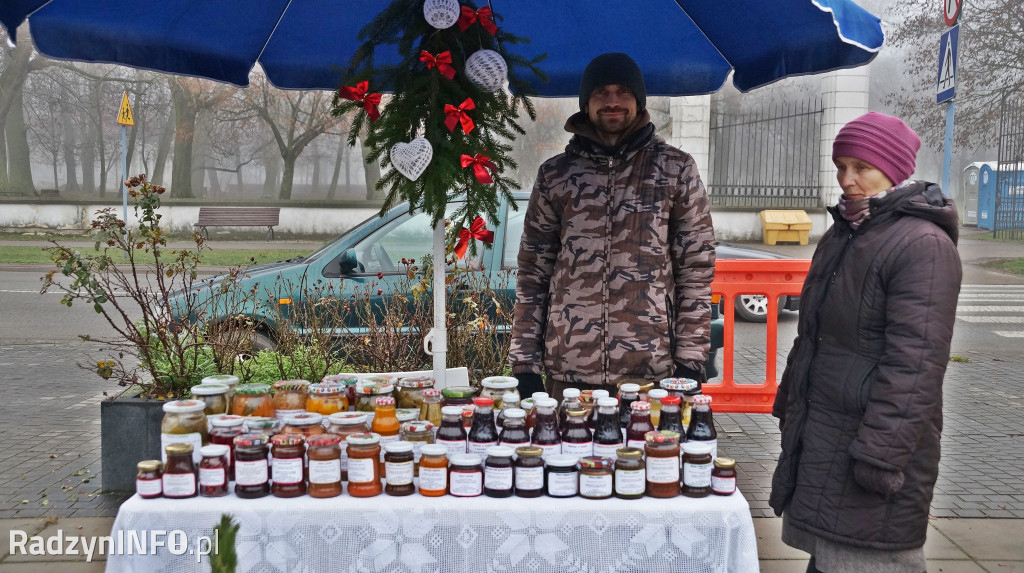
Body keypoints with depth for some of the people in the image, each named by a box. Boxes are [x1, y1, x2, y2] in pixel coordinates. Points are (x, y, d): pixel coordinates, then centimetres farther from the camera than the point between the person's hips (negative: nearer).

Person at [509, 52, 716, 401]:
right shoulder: (555, 174, 9)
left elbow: (697, 269, 4)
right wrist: (525, 364, 4)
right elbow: (533, 271, 10)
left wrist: (690, 360, -2)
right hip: (568, 371, 1)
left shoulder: (675, 169, 5)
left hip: (651, 371, -1)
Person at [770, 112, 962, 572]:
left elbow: (914, 361, -21)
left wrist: (882, 452, -23)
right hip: (818, 432, 9)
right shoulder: (842, 235, 15)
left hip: (873, 437, -8)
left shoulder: (923, 245, -14)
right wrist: (789, 405, 20)